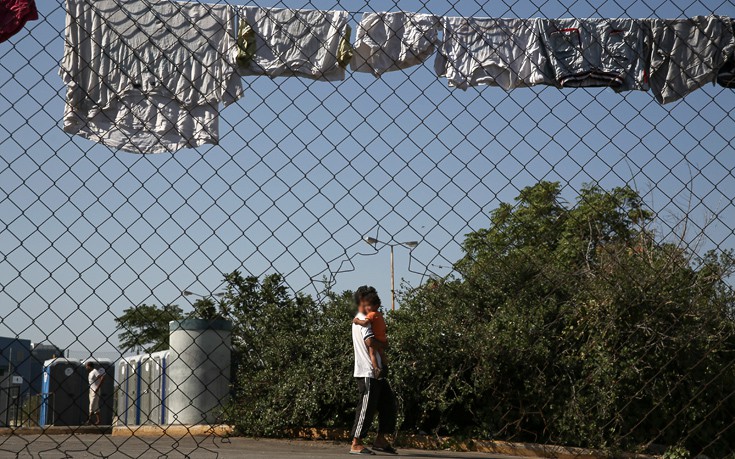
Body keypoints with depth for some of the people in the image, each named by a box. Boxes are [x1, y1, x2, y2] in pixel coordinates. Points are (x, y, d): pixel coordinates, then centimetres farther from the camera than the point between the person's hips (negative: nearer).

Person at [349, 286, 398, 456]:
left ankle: (380, 441, 16)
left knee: (389, 405, 11)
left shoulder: (359, 320, 21)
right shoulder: (363, 320, -13)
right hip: (367, 373, -10)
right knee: (366, 408, -7)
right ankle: (356, 444, -1)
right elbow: (370, 341, -28)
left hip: (375, 373, 10)